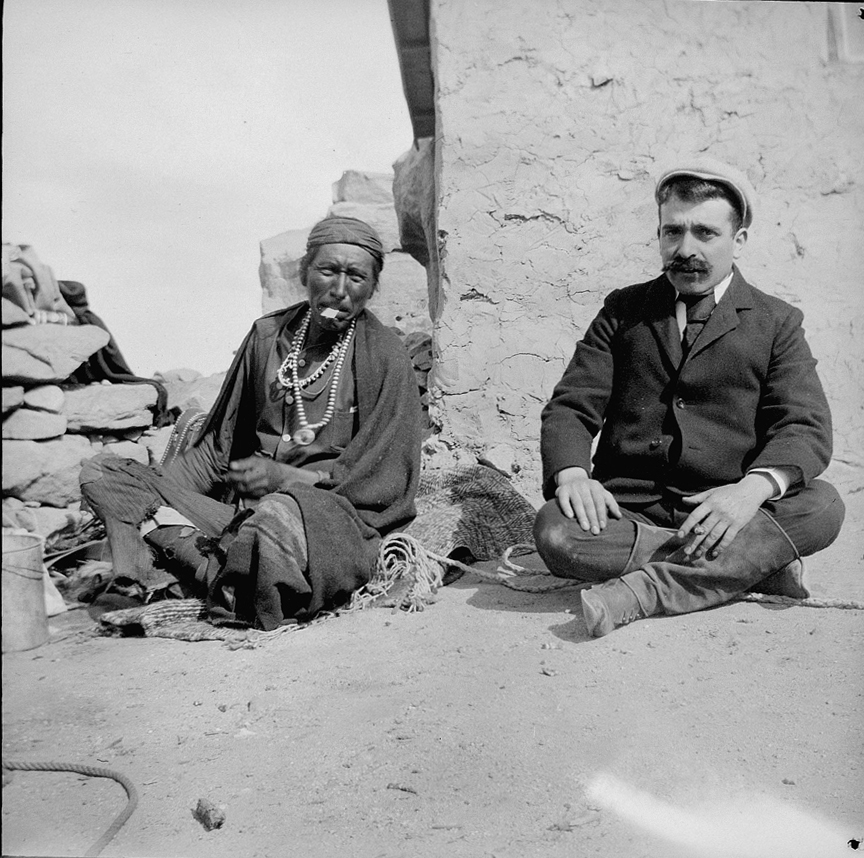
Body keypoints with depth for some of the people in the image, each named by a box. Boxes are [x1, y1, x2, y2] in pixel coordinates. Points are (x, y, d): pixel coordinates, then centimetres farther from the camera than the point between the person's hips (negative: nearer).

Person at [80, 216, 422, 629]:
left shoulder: (385, 358, -5)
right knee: (99, 473, -5)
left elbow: (384, 480, -5)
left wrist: (286, 478, -15)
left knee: (278, 515, -41)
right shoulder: (268, 335, 9)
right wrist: (152, 493, 0)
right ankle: (224, 573, -22)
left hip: (337, 516, -5)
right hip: (242, 509, 5)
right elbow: (219, 444, 14)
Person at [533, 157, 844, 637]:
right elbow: (569, 407, 5)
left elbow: (806, 427, -3)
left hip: (725, 511, 0)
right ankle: (753, 562, -18)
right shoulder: (622, 310, 13)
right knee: (555, 532, -29)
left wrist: (754, 487, -25)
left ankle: (637, 593, -28)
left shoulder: (776, 323, 10)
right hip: (628, 510, 1)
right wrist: (571, 473, -18)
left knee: (821, 508, -27)